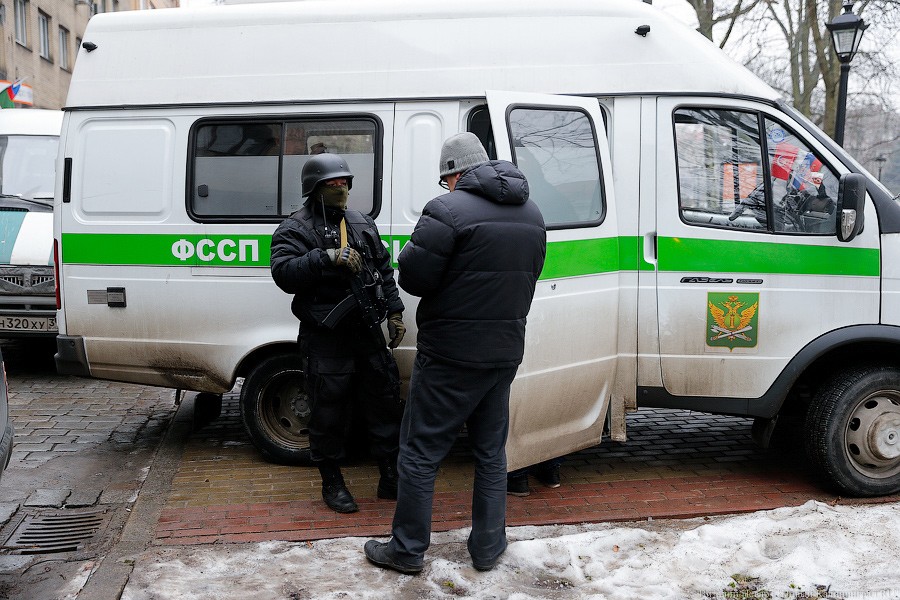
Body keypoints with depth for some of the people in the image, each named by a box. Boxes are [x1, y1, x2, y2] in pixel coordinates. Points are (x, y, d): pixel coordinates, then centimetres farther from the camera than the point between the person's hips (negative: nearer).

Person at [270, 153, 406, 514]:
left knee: (384, 402, 11)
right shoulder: (295, 229, -4)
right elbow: (283, 273, -20)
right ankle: (332, 483, 18)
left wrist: (394, 312, 13)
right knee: (329, 412, 1)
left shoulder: (363, 224, 14)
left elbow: (384, 270, 19)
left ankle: (390, 478, 24)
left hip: (367, 332, 6)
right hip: (325, 338, -6)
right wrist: (327, 258, -28)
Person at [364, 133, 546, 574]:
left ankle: (408, 550, 14)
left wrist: (411, 250, 4)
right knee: (491, 452, 18)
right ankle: (488, 547, 25)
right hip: (505, 351, 7)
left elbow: (412, 277, -16)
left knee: (421, 452, 5)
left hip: (450, 355, -7)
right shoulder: (532, 215, 10)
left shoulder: (449, 210, -16)